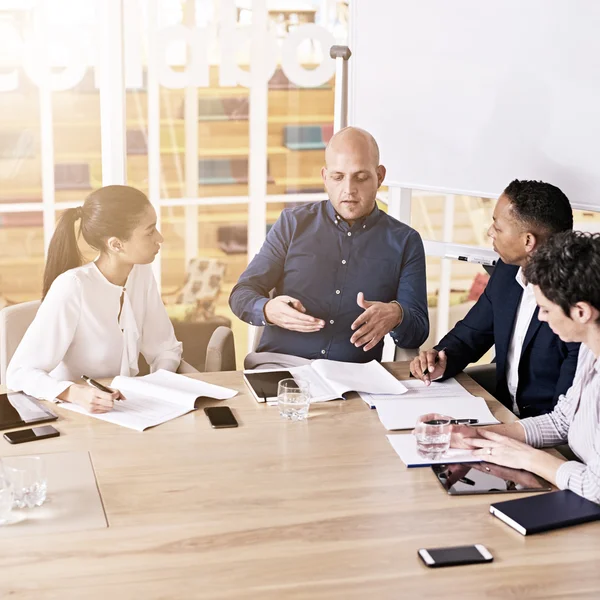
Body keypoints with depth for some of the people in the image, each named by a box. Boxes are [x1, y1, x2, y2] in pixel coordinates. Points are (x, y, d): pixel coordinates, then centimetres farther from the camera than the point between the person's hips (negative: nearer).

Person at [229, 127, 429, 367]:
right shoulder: (293, 223, 10)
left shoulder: (405, 241, 8)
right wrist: (268, 310, -18)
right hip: (278, 365, 0)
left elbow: (418, 332, 5)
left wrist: (396, 316, -21)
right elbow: (242, 294, 7)